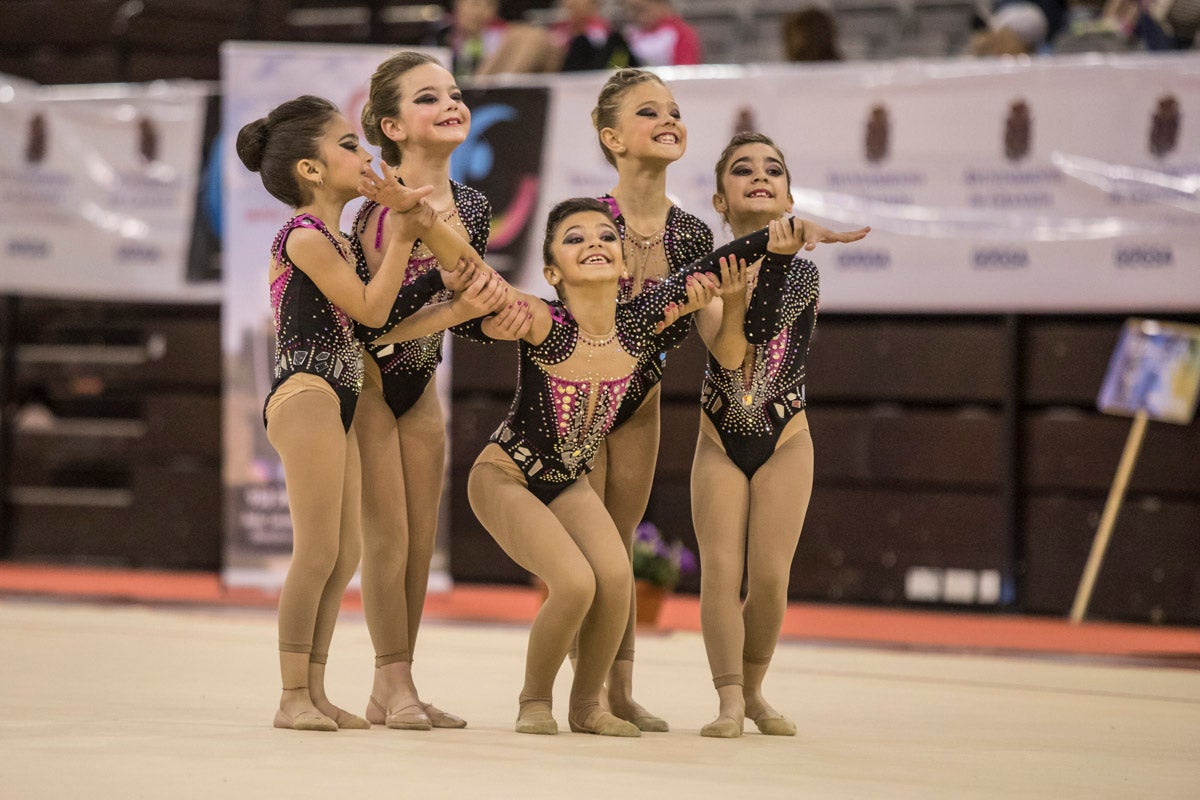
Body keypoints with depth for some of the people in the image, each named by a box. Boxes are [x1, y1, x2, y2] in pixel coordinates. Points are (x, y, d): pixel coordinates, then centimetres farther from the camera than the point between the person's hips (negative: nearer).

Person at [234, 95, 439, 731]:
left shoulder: (336, 242, 19)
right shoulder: (304, 237, -10)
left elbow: (383, 312, 17)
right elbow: (369, 309, -12)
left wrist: (443, 277, 11)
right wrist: (401, 239, -8)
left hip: (337, 401, 10)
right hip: (305, 396, -10)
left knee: (344, 556, 8)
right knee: (318, 552, -10)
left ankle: (313, 691, 13)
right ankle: (293, 696, -5)